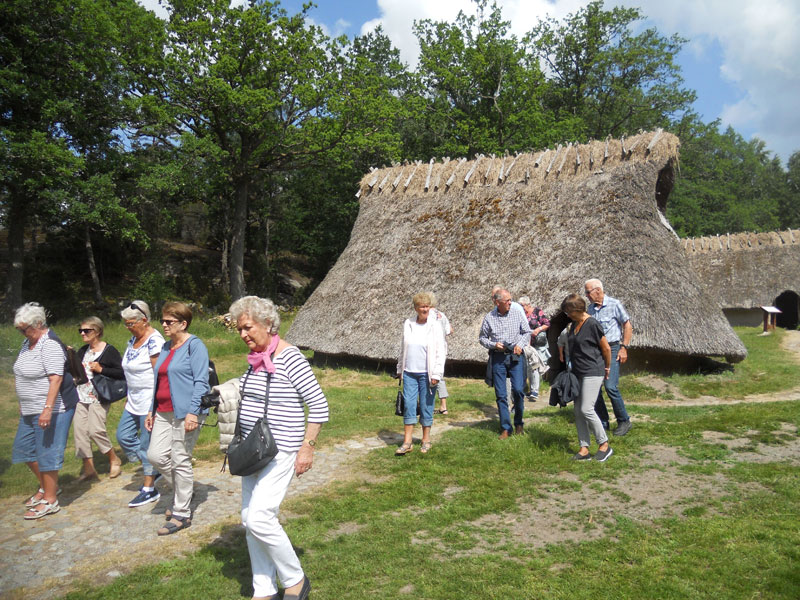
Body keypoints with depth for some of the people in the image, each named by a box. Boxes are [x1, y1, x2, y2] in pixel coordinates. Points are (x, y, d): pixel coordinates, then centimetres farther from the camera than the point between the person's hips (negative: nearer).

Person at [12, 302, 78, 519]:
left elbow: (56, 379, -25)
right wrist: (23, 404, 21)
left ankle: (50, 501, 9)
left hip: (52, 409, -10)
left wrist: (47, 409, -30)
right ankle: (46, 486, 33)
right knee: (23, 448, 17)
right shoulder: (28, 342, 10)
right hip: (30, 410, 10)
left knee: (47, 453, -3)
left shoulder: (50, 345, -19)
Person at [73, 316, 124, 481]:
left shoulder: (109, 351, -7)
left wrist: (101, 369, -19)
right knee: (79, 430, 2)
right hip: (80, 396, 7)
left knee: (96, 430, -12)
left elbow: (122, 373, -12)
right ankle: (88, 469, 12)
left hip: (98, 398, -7)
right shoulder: (83, 351, 13)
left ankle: (114, 460, 11)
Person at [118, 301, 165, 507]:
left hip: (150, 401, -10)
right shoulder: (134, 339, 10)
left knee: (148, 444, -1)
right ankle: (153, 468, 27)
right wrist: (129, 396, 19)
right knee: (124, 436, 13)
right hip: (134, 401, 10)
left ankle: (149, 490, 11)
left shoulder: (154, 341, -19)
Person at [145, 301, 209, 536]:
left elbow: (201, 382, -15)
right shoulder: (166, 347, 16)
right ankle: (183, 490, 29)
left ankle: (182, 514, 12)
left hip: (185, 412, -8)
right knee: (156, 455, 3)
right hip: (164, 412, 8)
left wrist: (193, 412, -22)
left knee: (181, 461, -1)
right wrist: (152, 411, 19)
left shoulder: (194, 346, -9)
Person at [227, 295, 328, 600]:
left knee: (259, 518, -12)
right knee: (250, 519, 11)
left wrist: (307, 447, -17)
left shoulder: (290, 357, -17)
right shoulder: (255, 359, 8)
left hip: (280, 450, -9)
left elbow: (319, 406, -16)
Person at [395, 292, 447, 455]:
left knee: (426, 406, 5)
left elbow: (440, 352, -5)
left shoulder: (436, 327, -4)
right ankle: (407, 442, 7)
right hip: (409, 373, 3)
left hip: (427, 374, -3)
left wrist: (436, 375, -10)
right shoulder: (408, 324, 6)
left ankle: (426, 440, 18)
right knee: (409, 405, 1)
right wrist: (400, 369, 18)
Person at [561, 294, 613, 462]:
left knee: (586, 409, -12)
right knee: (578, 410, 7)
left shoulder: (592, 324, -14)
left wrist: (607, 367, 4)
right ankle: (584, 449, 13)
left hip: (593, 372, -8)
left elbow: (606, 348, -8)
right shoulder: (574, 324, 11)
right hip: (578, 373, 9)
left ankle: (604, 445, 4)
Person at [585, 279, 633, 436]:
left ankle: (624, 421, 3)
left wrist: (624, 347, -9)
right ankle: (602, 422, 15)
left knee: (610, 386, -14)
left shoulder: (614, 304, -4)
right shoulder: (590, 308, 12)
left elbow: (628, 326, -3)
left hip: (612, 349, -6)